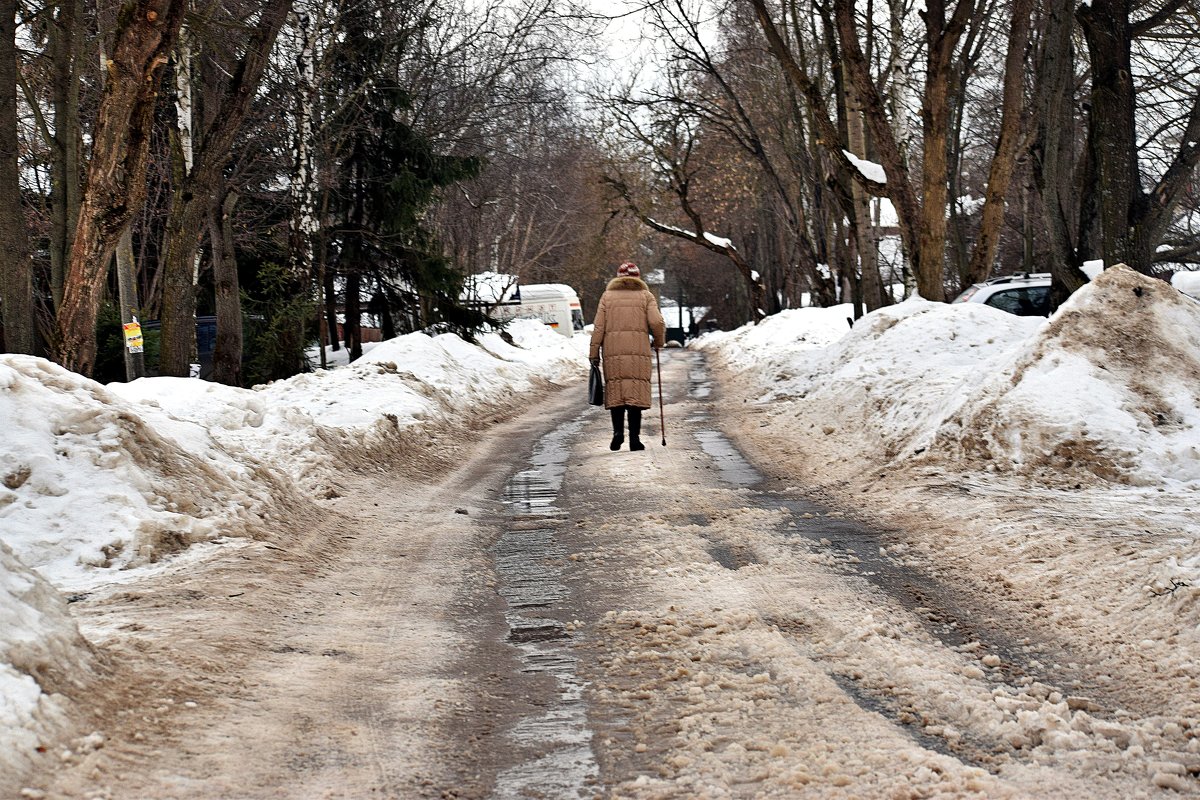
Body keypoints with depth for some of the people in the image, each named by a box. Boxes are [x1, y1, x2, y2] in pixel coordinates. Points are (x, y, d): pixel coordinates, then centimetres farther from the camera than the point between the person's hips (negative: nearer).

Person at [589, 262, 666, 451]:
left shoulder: (607, 296, 11)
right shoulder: (645, 296, 8)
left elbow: (598, 327, 4)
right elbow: (657, 322, -5)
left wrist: (594, 354, 6)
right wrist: (659, 341, 13)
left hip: (613, 351, 1)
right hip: (639, 350, -1)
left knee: (615, 391, 7)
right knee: (636, 392, 0)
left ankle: (618, 431, -9)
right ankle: (634, 437, -4)